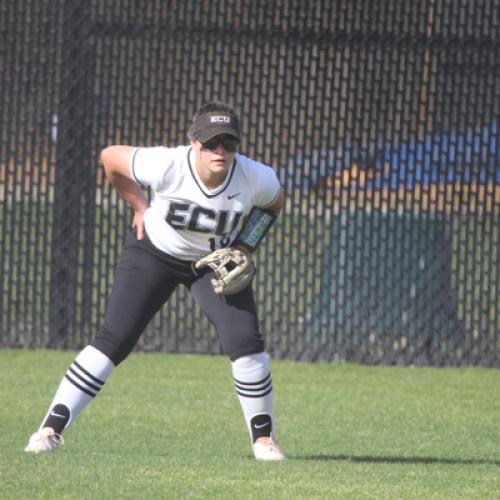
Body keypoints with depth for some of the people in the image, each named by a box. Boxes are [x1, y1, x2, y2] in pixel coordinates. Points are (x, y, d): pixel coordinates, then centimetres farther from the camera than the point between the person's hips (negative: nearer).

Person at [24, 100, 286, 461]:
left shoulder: (257, 179, -26)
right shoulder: (167, 166, -32)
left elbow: (273, 204, 0)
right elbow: (110, 157, -14)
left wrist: (245, 247, -11)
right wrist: (140, 206, -6)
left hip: (217, 259, 2)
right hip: (154, 252, -2)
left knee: (245, 340, -14)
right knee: (114, 339, -11)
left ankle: (263, 438, 4)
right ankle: (52, 428, -7)